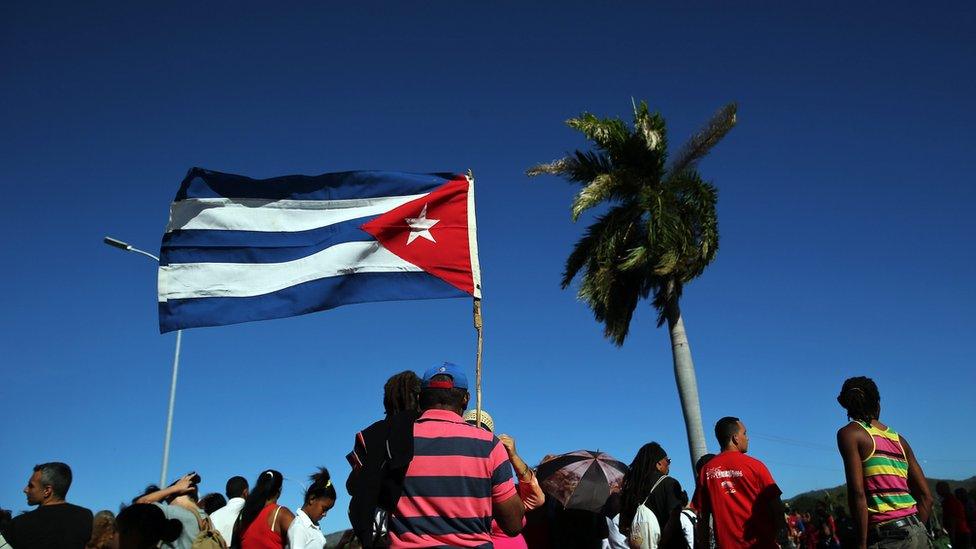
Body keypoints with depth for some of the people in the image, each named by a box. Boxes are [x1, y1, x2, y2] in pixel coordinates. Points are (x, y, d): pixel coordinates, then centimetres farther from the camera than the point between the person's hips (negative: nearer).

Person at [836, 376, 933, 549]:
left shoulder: (850, 433, -3)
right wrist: (915, 533, 22)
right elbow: (926, 497, 16)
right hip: (918, 531, 7)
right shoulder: (899, 439, 17)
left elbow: (857, 493, -12)